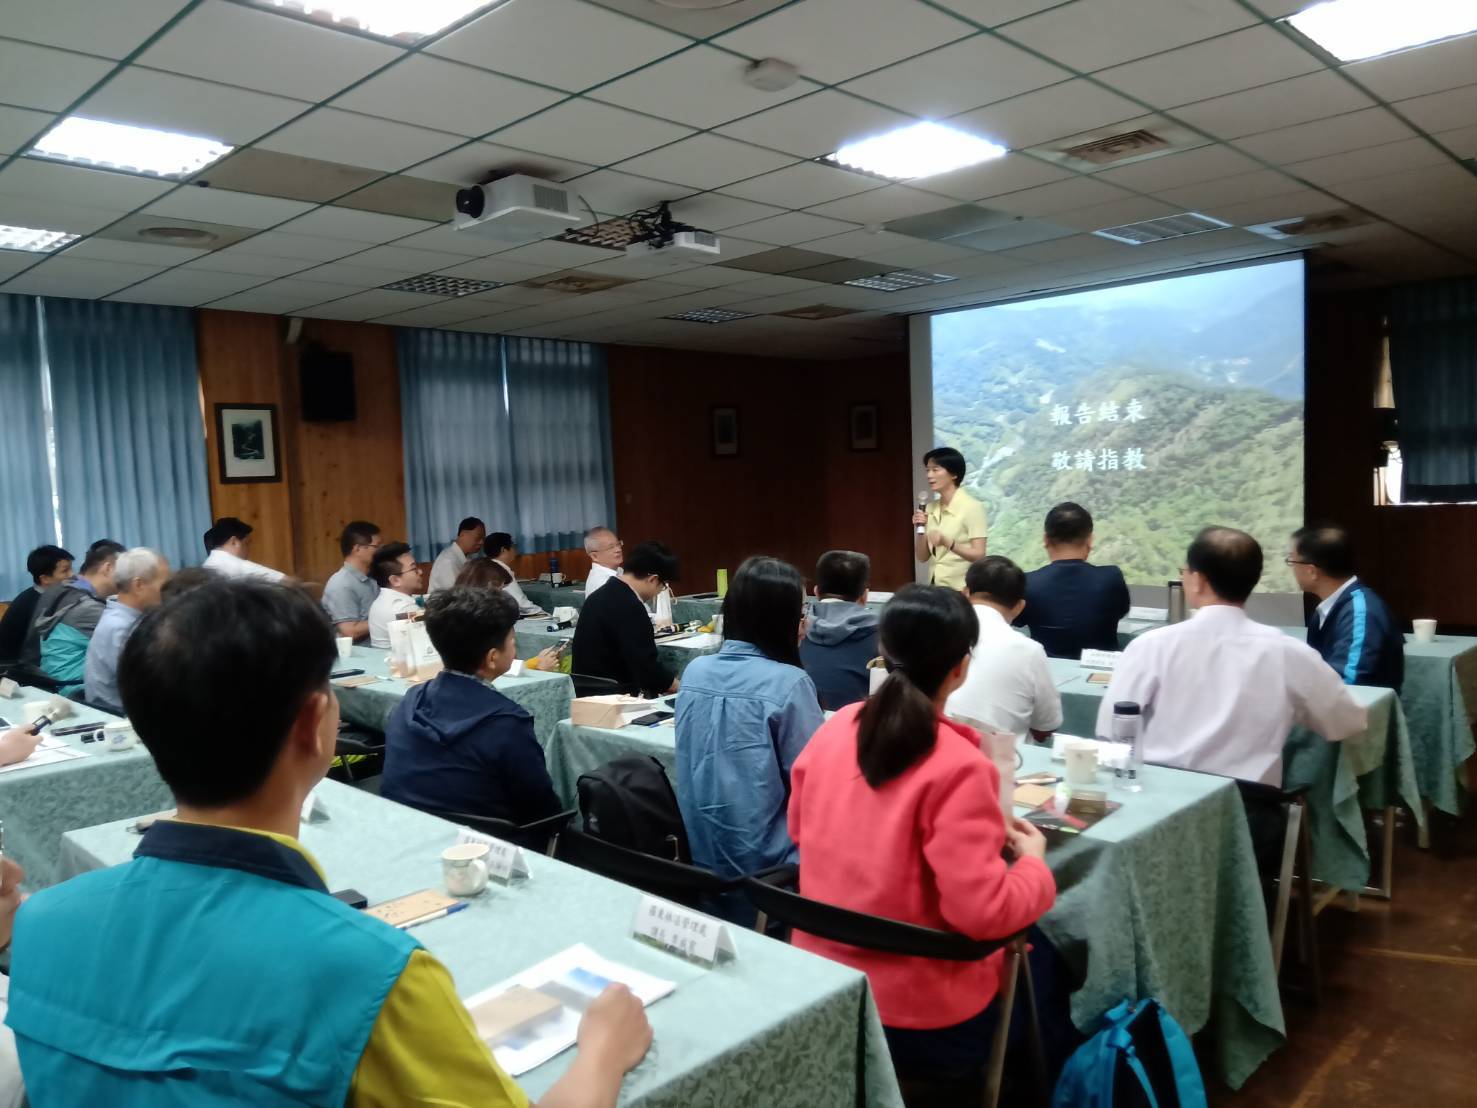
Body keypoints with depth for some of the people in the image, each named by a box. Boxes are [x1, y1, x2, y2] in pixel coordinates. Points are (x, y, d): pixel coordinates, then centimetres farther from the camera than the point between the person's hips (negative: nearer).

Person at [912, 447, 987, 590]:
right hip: (935, 587, 5)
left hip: (962, 589, -5)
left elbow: (979, 555, -14)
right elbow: (922, 557, 10)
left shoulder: (972, 507, -8)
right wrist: (919, 530, -6)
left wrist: (947, 543, -27)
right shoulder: (931, 509, 8)